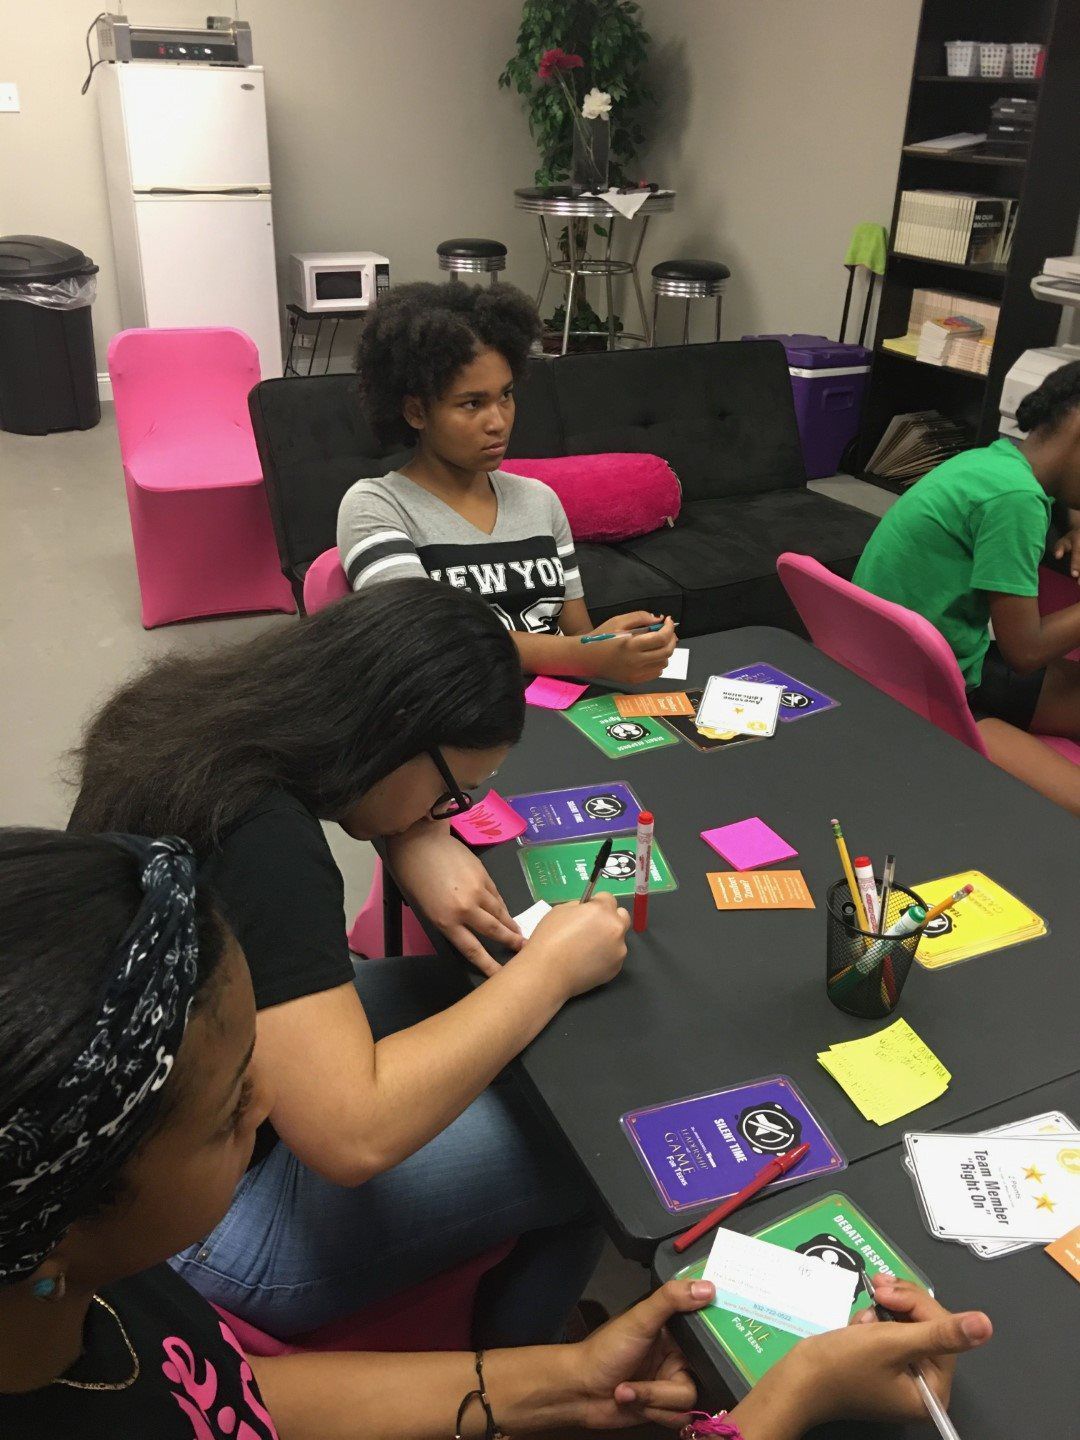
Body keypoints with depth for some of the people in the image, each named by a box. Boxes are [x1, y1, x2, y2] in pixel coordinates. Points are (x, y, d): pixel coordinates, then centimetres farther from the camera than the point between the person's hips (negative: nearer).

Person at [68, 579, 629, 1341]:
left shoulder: (206, 711, -6)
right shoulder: (262, 844, -33)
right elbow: (352, 1136, -35)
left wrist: (420, 840, -9)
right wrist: (551, 968, -24)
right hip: (198, 1219, -9)